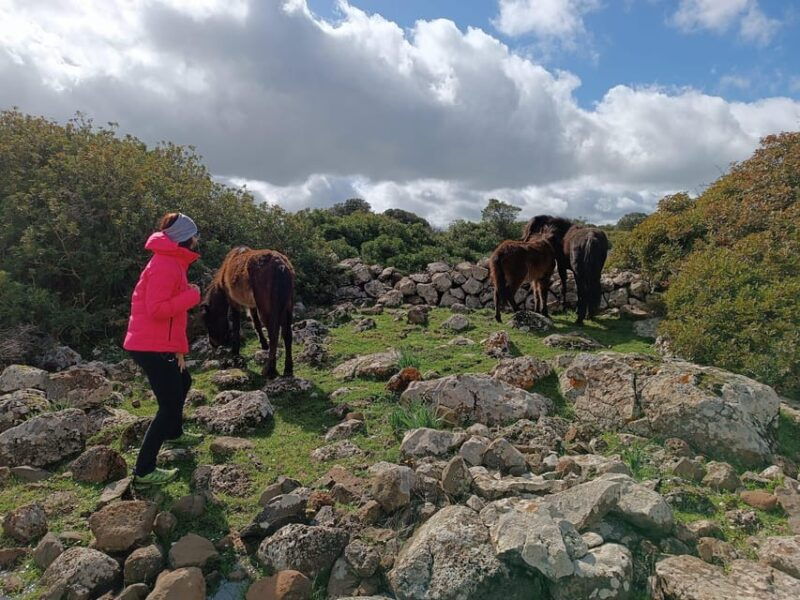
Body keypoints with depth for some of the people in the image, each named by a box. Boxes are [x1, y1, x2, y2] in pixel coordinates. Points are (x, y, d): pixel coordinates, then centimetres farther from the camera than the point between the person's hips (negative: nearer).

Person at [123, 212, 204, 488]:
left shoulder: (173, 263, 15)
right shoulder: (165, 266, -18)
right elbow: (157, 309, -27)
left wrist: (178, 348, 16)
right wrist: (192, 296, -18)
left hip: (160, 344, 11)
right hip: (152, 347, -11)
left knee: (182, 382, 29)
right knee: (170, 405, -5)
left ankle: (174, 434, 51)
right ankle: (143, 471, 3)